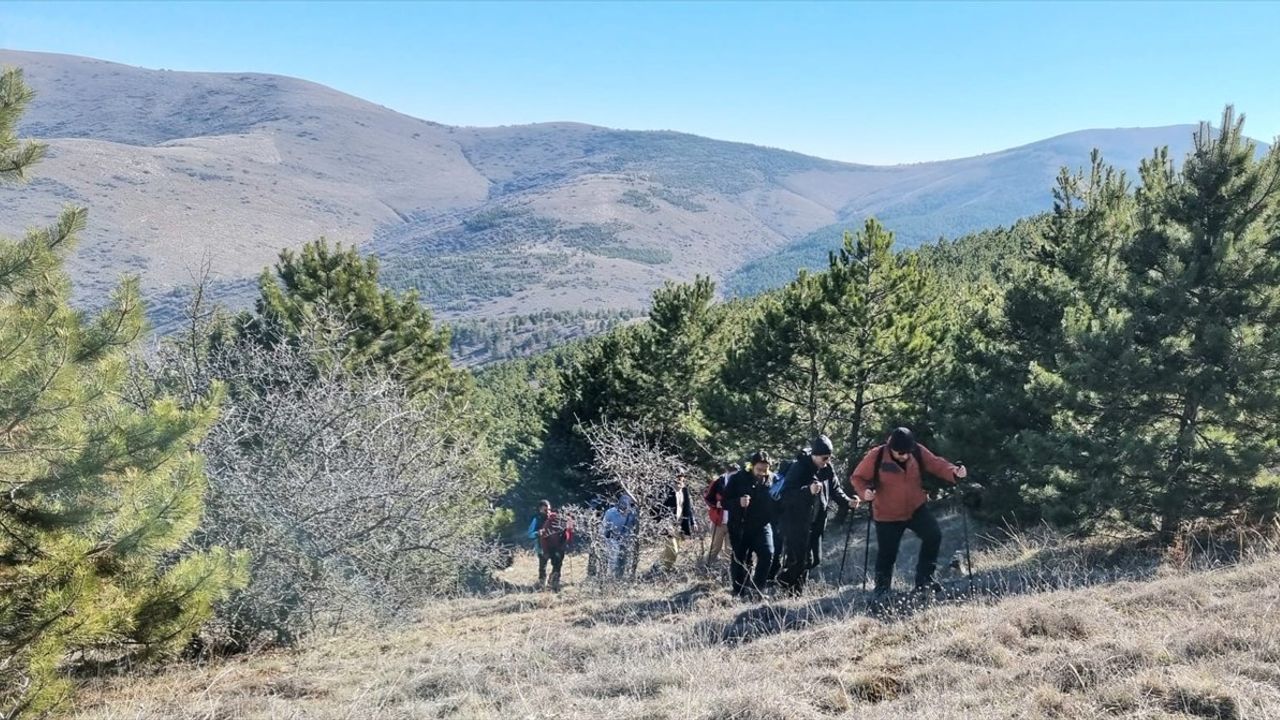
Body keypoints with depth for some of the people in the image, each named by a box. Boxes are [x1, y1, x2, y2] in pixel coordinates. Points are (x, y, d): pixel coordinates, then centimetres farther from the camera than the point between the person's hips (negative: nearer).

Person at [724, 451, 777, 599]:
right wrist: (738, 503, -25)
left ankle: (756, 589, -5)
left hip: (762, 526, 1)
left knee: (767, 554, -16)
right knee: (740, 560, 4)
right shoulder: (738, 479, -6)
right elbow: (725, 501, -5)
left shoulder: (772, 480, 1)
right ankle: (740, 593, 18)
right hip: (740, 527, -1)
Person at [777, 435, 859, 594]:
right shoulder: (799, 468, -18)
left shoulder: (827, 469, 2)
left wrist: (847, 501, -5)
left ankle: (796, 587, 29)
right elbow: (786, 493, -23)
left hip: (817, 521, 7)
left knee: (815, 558, 11)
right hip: (797, 521, -7)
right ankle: (785, 580, 16)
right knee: (803, 558, -9)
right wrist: (808, 490, -36)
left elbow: (835, 489, 13)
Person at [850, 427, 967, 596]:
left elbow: (937, 465, -4)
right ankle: (882, 586, 30)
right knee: (887, 552, 3)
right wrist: (865, 491, -28)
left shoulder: (918, 452, -10)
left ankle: (924, 578, 3)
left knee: (933, 535, -14)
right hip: (887, 515, -3)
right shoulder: (876, 456, -19)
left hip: (916, 508, 3)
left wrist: (954, 472, -23)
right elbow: (858, 478, -8)